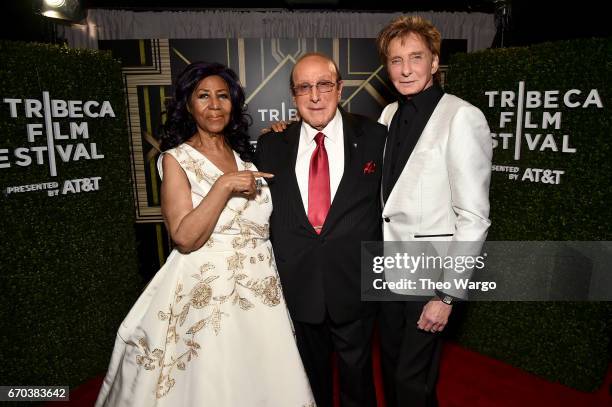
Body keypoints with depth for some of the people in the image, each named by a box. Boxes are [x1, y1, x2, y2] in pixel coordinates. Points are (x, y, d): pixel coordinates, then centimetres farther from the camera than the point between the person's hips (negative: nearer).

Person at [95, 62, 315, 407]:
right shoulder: (177, 159, -6)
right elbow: (185, 238, -14)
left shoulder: (245, 155, 10)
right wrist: (224, 186, -23)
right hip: (207, 296, -5)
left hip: (261, 292, 5)